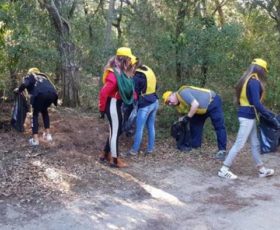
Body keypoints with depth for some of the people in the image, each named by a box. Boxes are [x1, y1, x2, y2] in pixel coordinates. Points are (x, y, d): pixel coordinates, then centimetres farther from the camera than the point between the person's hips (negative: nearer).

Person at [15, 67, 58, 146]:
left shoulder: (30, 75, 24)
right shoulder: (43, 76, 40)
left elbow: (24, 84, 6)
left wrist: (18, 90, 23)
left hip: (40, 94, -4)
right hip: (52, 93, 5)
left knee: (35, 114, 12)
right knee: (44, 111, 29)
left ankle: (35, 139, 3)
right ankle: (48, 134, 24)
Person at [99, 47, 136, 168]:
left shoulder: (120, 72, 7)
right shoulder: (114, 74, -23)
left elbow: (126, 89, 14)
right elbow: (103, 92, -25)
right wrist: (102, 109, -17)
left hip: (117, 105, 10)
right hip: (113, 106, -10)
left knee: (116, 130, 17)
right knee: (115, 131, 0)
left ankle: (105, 154, 29)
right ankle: (114, 160, 12)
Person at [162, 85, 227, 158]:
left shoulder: (182, 93, -25)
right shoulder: (179, 105, 3)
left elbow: (195, 104, -34)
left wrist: (187, 117, -26)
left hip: (212, 102, -10)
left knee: (219, 126, -11)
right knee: (194, 124, 9)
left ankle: (222, 150, -9)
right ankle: (195, 147, 17)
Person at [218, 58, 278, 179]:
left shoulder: (247, 80, 13)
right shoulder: (254, 82, -17)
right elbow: (256, 103, -23)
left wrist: (267, 112, 18)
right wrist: (270, 116, -16)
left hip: (248, 115, 10)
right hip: (248, 116, -10)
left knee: (255, 144, 16)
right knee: (239, 144, -4)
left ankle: (262, 170, 26)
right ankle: (224, 170, 2)